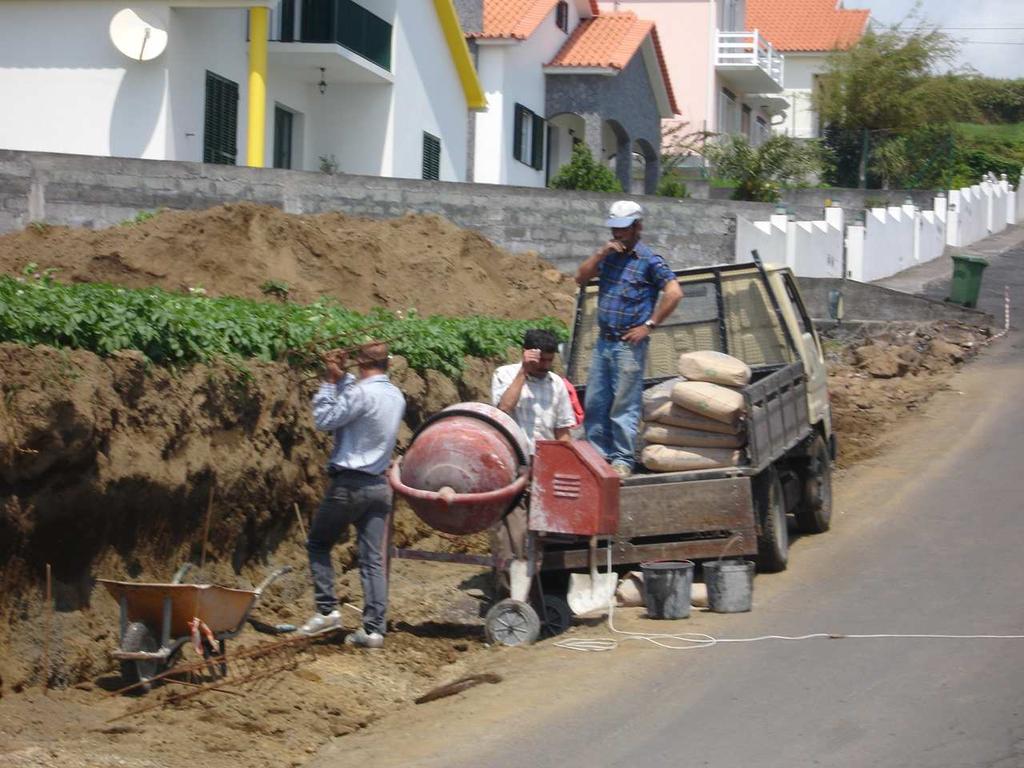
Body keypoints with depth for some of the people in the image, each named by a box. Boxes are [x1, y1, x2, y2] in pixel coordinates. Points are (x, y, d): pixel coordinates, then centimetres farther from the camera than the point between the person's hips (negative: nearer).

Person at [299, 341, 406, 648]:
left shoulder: (361, 393, -17)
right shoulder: (396, 396, 9)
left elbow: (325, 420, -10)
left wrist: (329, 382, -3)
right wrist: (341, 377, 16)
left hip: (350, 483, -7)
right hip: (379, 485, 7)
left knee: (318, 543, 12)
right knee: (373, 559, 3)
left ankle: (327, 609, 5)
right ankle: (374, 628, -2)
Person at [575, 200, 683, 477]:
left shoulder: (648, 260, -7)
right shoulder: (609, 255, 14)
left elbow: (674, 292, -15)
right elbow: (581, 278, 10)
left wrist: (649, 325, -15)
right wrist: (600, 254, -4)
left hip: (629, 344, -7)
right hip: (604, 340, 7)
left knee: (624, 405, -5)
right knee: (594, 402, 9)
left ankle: (623, 460, -1)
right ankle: (599, 454, 17)